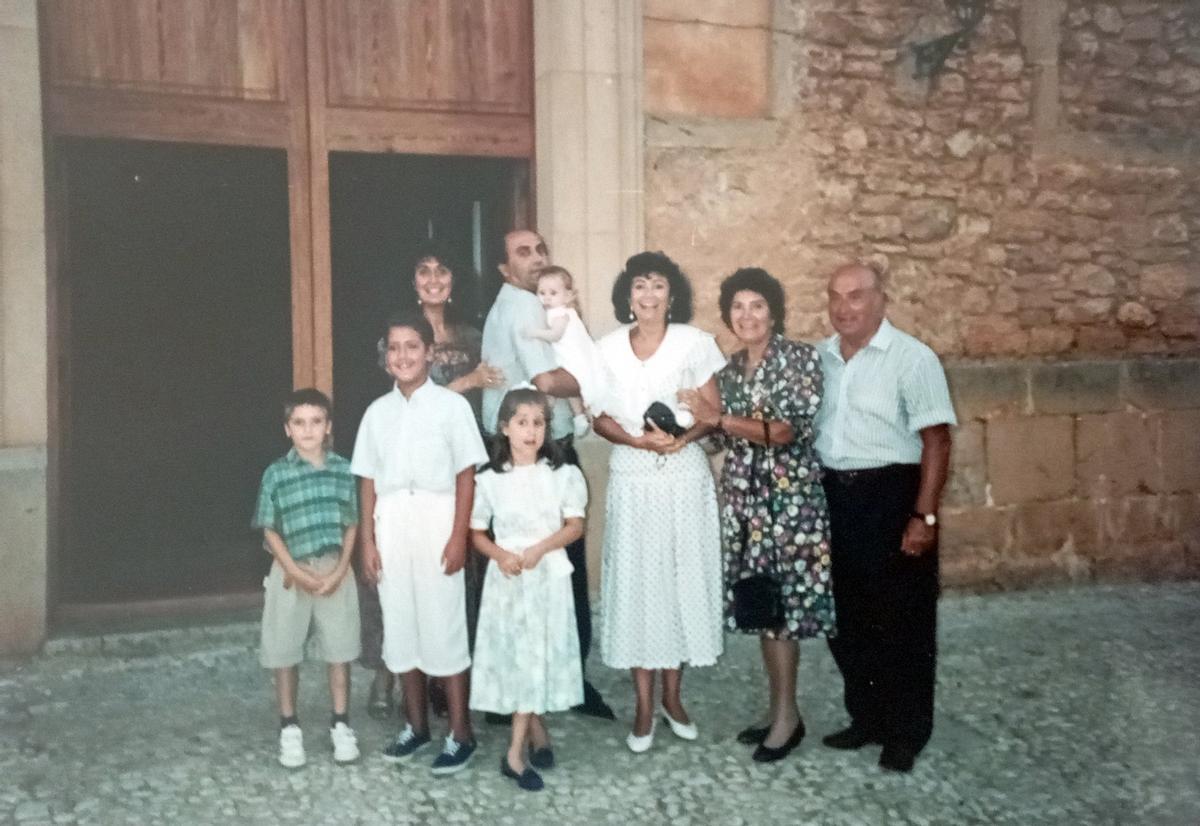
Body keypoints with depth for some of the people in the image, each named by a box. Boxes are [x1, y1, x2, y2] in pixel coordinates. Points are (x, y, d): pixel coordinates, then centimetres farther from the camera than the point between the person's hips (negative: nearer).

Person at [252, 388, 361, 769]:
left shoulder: (343, 470, -1)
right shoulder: (276, 474, -5)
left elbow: (351, 526, 3)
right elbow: (270, 531, -3)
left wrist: (340, 570, -8)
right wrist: (298, 573, -11)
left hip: (335, 571, 1)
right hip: (291, 573, -1)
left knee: (339, 651, 8)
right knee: (284, 654, 8)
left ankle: (341, 724, 22)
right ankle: (289, 727, 23)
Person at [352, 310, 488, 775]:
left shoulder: (451, 405, -3)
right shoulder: (378, 412, 9)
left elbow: (466, 476, -5)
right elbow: (368, 481, 9)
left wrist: (458, 537, -11)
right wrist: (367, 541, 5)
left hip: (436, 522, -4)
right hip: (391, 525, 4)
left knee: (444, 623, -1)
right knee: (400, 622, 10)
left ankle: (460, 732, 10)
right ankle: (416, 724, 25)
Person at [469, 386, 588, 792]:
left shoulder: (562, 474, -2)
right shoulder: (489, 479, -1)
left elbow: (576, 525, -3)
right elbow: (476, 532, 5)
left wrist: (540, 548, -18)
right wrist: (500, 555, -14)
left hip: (548, 575, 0)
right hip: (506, 576, 1)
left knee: (537, 656, 1)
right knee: (512, 655, 2)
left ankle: (515, 753, 10)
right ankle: (537, 732, 19)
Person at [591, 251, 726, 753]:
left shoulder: (694, 343, -1)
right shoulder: (608, 349, 3)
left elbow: (713, 413, 0)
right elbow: (600, 419, 3)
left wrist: (681, 438, -19)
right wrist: (638, 439, -15)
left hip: (684, 475, -1)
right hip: (631, 477, 1)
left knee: (682, 578, 5)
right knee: (635, 582, 2)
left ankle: (672, 696, 22)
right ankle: (644, 706, 13)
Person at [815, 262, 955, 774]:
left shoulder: (911, 358, -10)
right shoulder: (819, 358, 7)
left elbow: (936, 440, -12)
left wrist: (924, 516, -16)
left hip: (892, 496, -6)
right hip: (834, 496, 6)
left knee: (901, 621, 5)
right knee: (847, 617, 15)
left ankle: (905, 734, 21)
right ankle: (866, 718, 32)